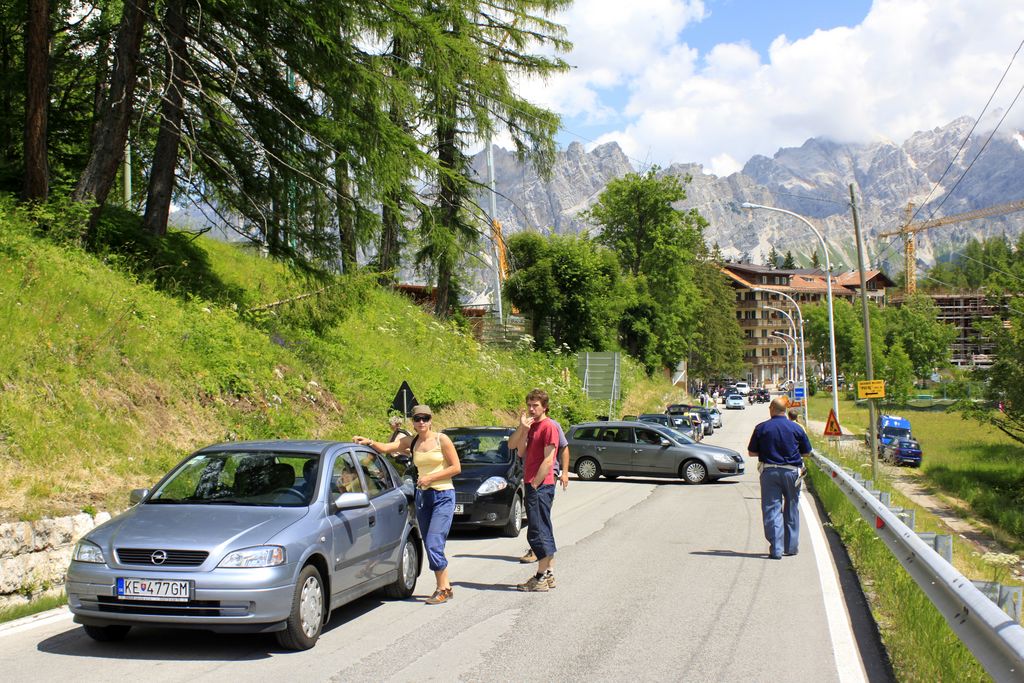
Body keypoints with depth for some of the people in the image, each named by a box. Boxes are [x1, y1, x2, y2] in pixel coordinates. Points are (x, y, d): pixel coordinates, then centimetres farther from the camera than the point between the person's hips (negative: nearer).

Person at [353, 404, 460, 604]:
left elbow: (456, 467, -7)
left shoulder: (442, 439, -6)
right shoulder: (411, 442, 8)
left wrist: (430, 477, -13)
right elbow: (387, 447, -4)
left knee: (433, 544, -14)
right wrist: (369, 442, -21)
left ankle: (443, 589, -4)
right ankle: (445, 587, 16)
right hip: (422, 496, 6)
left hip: (443, 496, -6)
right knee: (429, 545, 7)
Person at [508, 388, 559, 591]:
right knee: (543, 531, 13)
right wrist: (522, 428, -7)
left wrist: (535, 484, -17)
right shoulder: (531, 425, 16)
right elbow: (513, 446, 5)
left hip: (541, 486, -9)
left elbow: (548, 461, -16)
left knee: (537, 532, -8)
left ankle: (541, 578, -4)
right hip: (533, 485, 9)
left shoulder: (549, 426, -11)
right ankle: (548, 574, 20)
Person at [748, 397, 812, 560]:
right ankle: (791, 546, 22)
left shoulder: (761, 428, -2)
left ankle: (776, 548, -7)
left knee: (772, 509, 1)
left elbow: (751, 453, 3)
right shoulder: (796, 428, -1)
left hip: (769, 471, -1)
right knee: (791, 509, 15)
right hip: (791, 471, 1)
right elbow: (806, 452, 7)